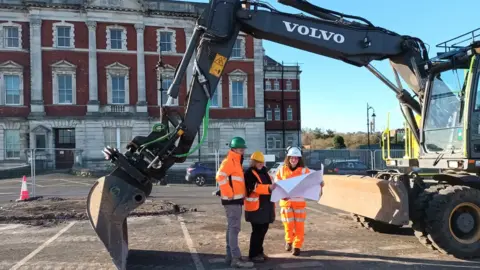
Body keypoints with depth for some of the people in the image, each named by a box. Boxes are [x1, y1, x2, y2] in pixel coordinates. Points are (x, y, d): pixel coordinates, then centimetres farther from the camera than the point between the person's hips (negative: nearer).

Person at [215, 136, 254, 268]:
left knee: (232, 228, 12)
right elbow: (220, 176, -26)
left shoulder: (236, 161, 18)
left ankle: (230, 256, 19)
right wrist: (229, 193, -22)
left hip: (236, 199, 10)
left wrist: (241, 194, 18)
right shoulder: (229, 161, -12)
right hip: (232, 200, -10)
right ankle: (236, 258, -8)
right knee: (234, 228, -9)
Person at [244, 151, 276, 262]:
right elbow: (255, 187, -24)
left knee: (263, 229, 13)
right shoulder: (249, 173, -11)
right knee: (257, 230, -5)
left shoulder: (264, 171, 16)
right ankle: (253, 254, 6)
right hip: (256, 206, -8)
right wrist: (269, 188, -34)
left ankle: (259, 251, 26)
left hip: (266, 205, 8)